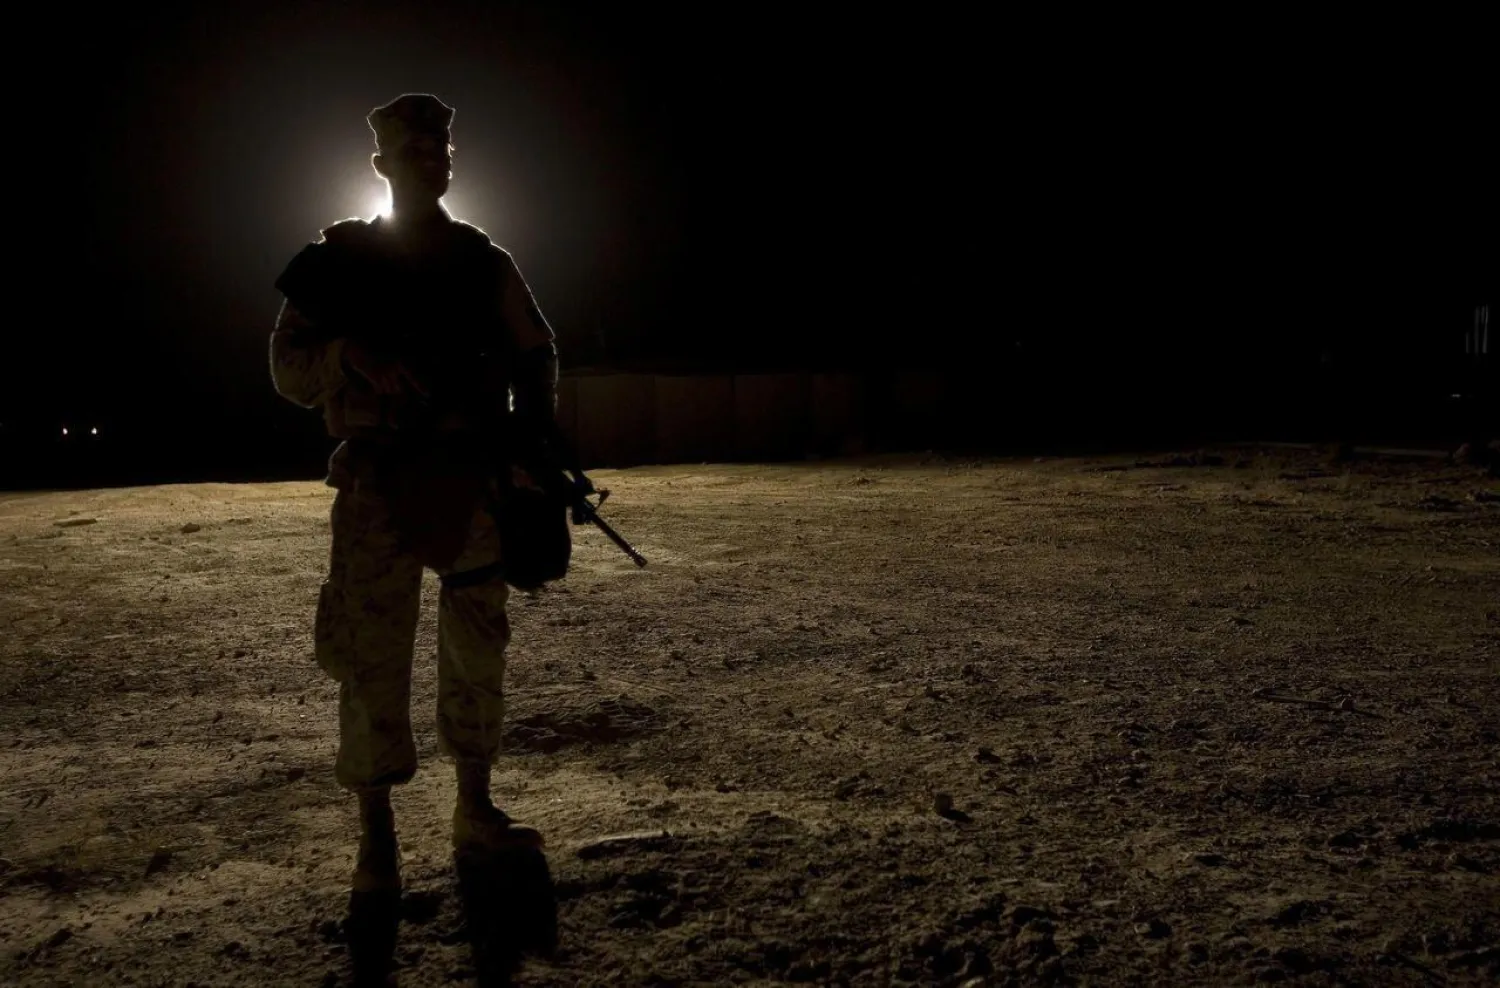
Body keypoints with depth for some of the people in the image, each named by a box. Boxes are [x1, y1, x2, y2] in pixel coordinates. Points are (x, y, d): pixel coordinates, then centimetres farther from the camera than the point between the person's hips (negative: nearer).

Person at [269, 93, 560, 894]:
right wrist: (353, 354, -20)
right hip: (381, 486, -2)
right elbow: (290, 371, 1)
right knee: (370, 658, -6)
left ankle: (475, 808, 22)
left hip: (477, 482, 3)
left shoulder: (485, 263, 11)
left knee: (478, 652, 8)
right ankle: (376, 833, 7)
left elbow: (534, 357, 15)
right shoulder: (339, 259, 5)